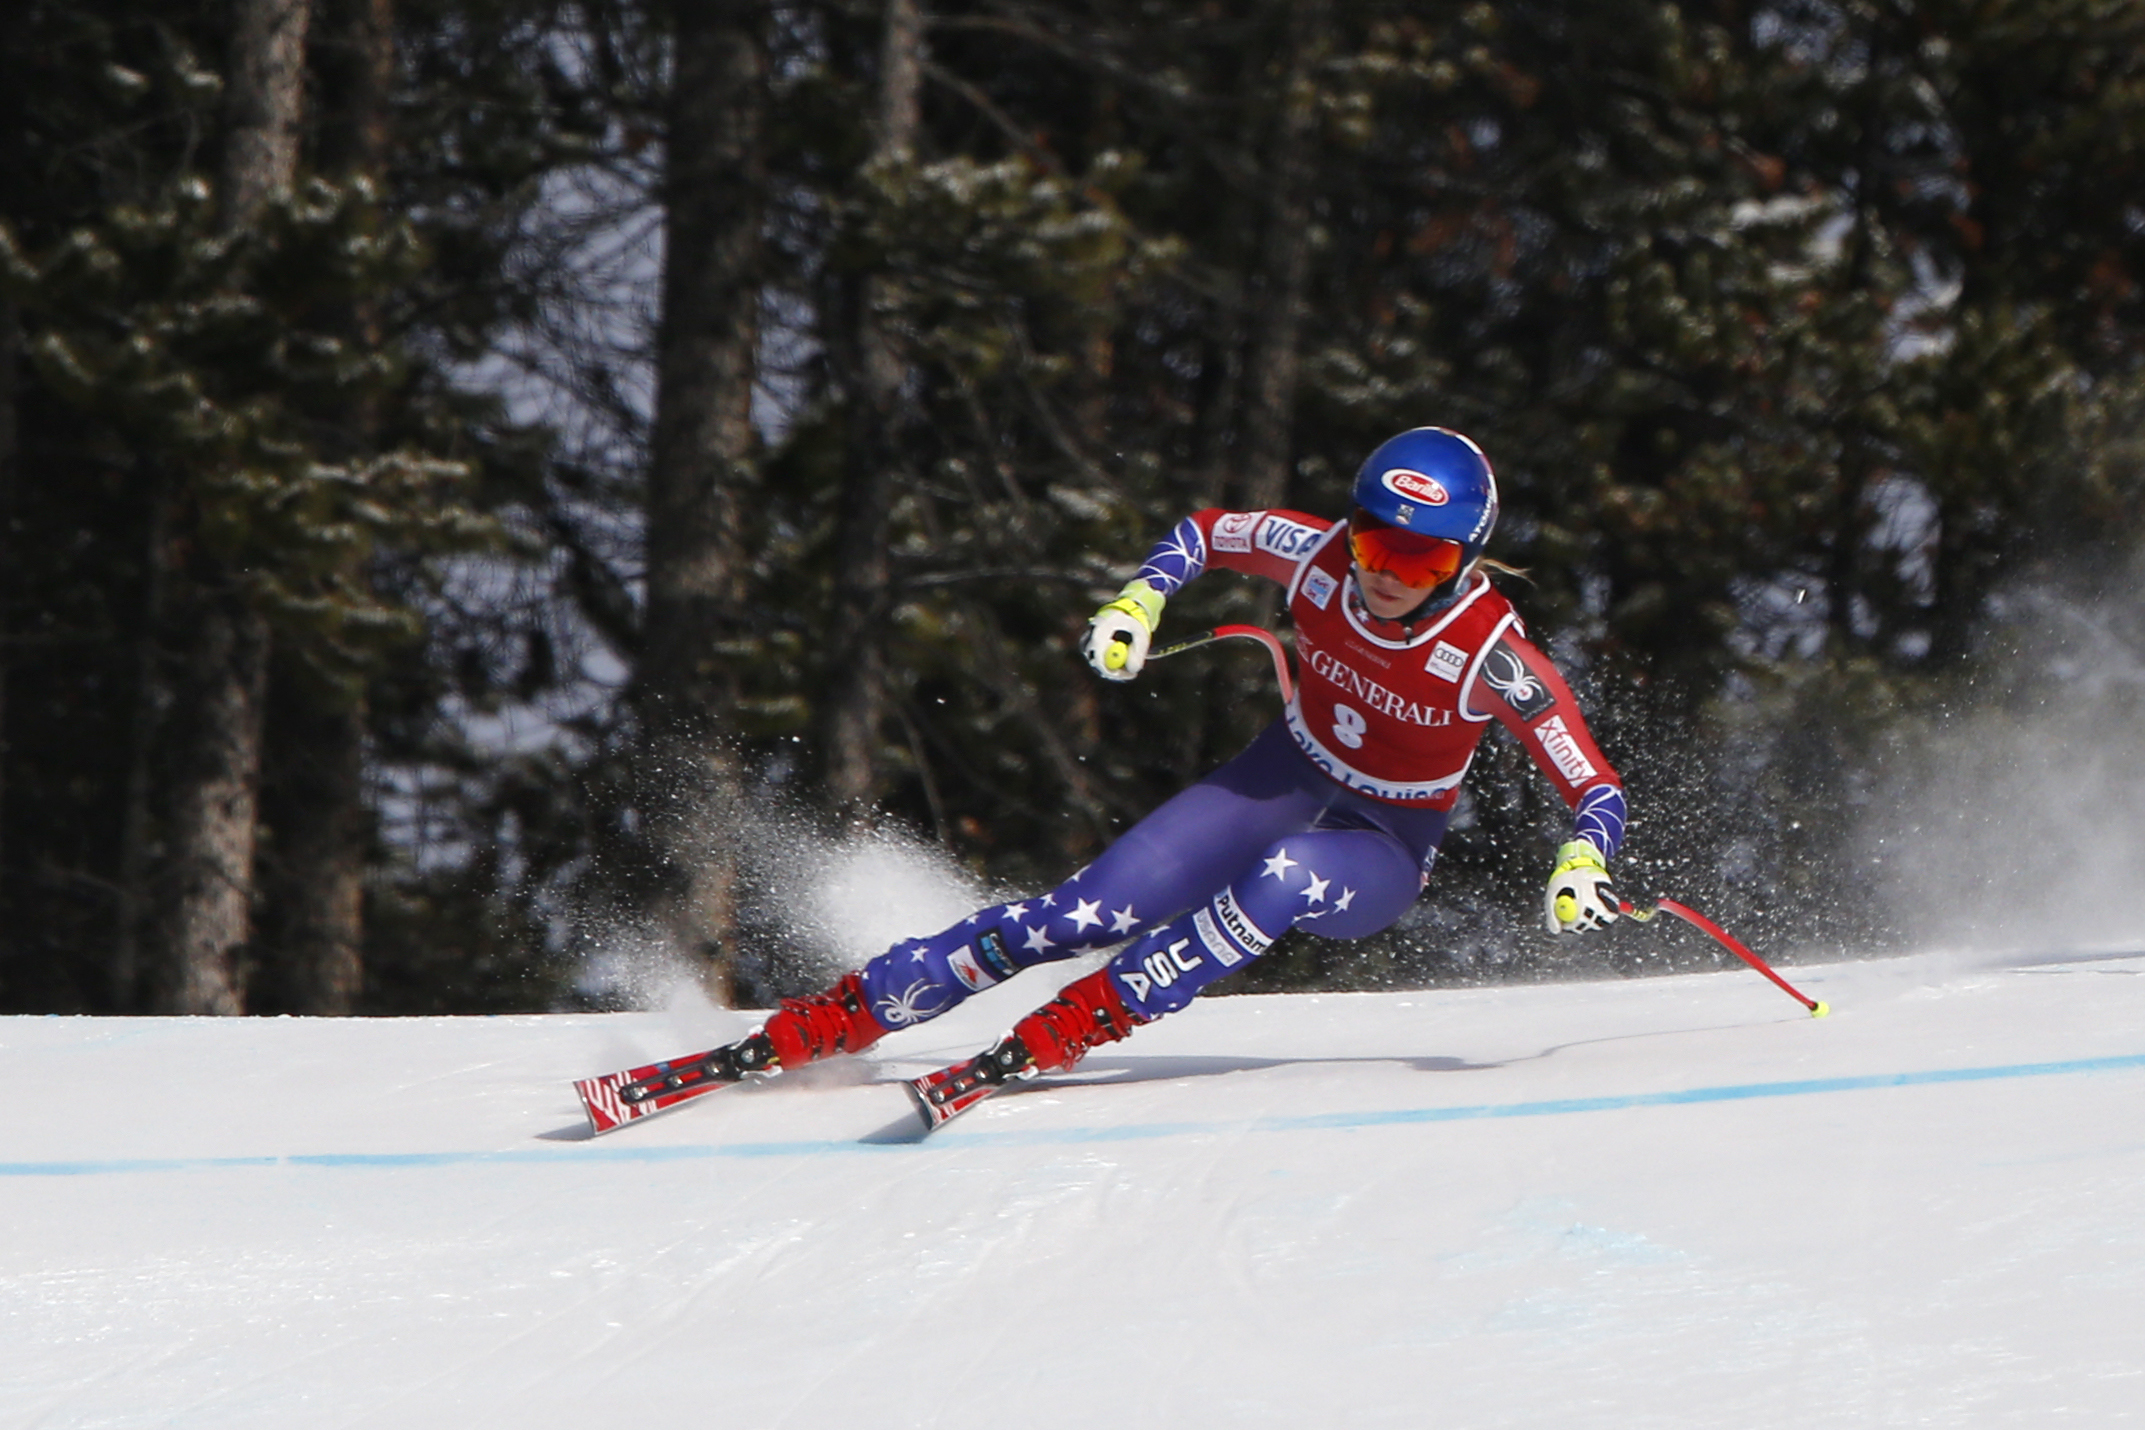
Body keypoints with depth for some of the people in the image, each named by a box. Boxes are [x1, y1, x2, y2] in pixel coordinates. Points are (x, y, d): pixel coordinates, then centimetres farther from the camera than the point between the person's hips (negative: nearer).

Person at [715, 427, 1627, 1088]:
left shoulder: (1490, 652, -27)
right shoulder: (1317, 557, -17)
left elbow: (1598, 793, -23)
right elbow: (1200, 533, 3)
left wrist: (1581, 867, -44)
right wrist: (1139, 602, -15)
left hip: (1382, 855, -3)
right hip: (1283, 783, 3)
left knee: (1285, 880, -39)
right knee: (1089, 913, -17)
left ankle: (1072, 1027, -31)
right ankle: (832, 1019, -13)